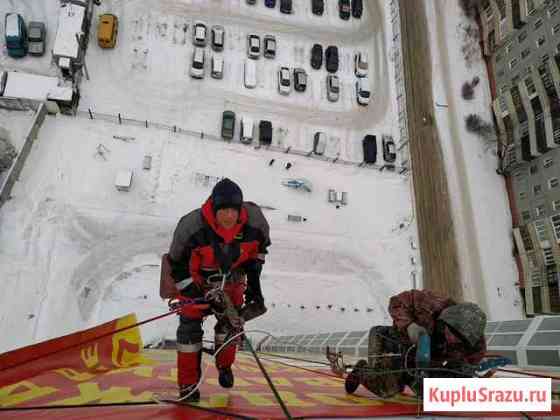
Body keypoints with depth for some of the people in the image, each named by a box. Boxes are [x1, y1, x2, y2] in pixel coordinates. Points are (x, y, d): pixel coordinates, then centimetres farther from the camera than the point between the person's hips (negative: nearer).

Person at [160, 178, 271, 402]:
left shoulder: (255, 223, -29)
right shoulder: (192, 226, -35)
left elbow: (260, 247, -4)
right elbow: (177, 262, -19)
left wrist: (254, 280, -5)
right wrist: (193, 292, -21)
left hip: (232, 279, 3)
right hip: (196, 280, -3)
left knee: (231, 321, 15)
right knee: (190, 326, -2)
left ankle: (224, 365, 43)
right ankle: (188, 383, 18)